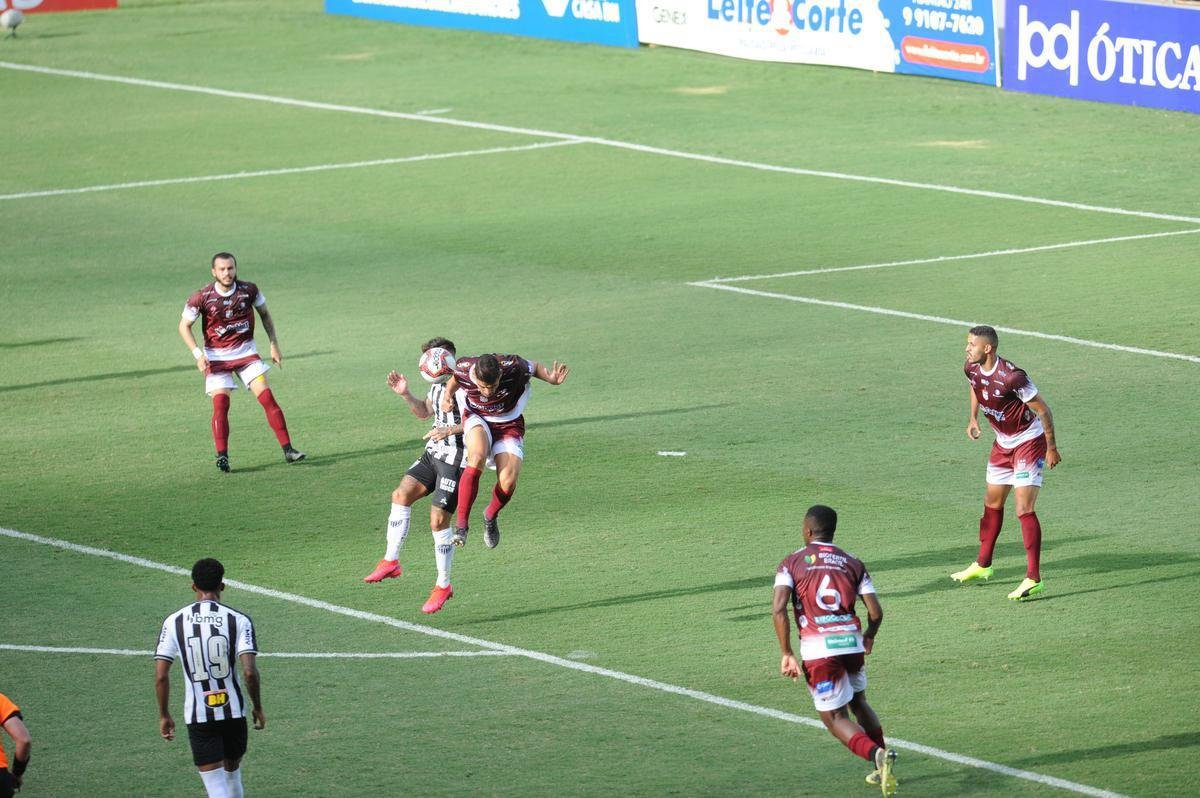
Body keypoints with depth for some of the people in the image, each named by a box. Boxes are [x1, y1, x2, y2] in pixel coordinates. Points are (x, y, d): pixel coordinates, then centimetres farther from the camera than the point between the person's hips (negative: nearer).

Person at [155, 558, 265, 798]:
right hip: (233, 711, 1)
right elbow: (249, 672, -15)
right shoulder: (238, 620, -7)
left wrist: (164, 715, 7)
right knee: (232, 771, 23)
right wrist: (257, 707, 1)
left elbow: (161, 676, -5)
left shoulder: (174, 622, -4)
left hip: (198, 715, -1)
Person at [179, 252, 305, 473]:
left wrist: (274, 344, 8)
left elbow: (264, 314, 11)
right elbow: (184, 326, -3)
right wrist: (198, 354, -16)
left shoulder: (249, 290, -8)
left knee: (266, 396, -9)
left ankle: (288, 450, -6)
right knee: (220, 403, -16)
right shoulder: (202, 298, -14)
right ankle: (222, 455, -13)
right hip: (216, 356, -1)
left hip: (246, 351, 1)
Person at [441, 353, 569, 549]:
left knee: (508, 482, -19)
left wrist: (551, 378, -25)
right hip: (477, 418, 0)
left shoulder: (513, 368, -30)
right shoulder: (464, 370, -23)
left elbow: (535, 367, -6)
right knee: (477, 458, -33)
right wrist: (447, 395, -12)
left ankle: (491, 516, 17)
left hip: (509, 424, 0)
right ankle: (461, 524, -27)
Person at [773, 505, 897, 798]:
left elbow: (779, 608, -9)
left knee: (834, 717, 4)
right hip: (851, 641, 4)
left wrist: (787, 653, -4)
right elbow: (875, 612, 4)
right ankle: (884, 769, 23)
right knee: (858, 702, 27)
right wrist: (868, 638, 25)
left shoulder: (792, 562, 4)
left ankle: (877, 755, -21)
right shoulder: (853, 563, 11)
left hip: (818, 649, -4)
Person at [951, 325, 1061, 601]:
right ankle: (982, 565, 36)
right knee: (992, 503, 19)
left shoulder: (1011, 378, -30)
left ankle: (1033, 579, -15)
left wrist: (1051, 448, -18)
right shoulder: (972, 369, -7)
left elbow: (1043, 410, -21)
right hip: (1003, 442, 8)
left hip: (1029, 442, -8)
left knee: (1024, 509, -15)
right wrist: (973, 418, 10)